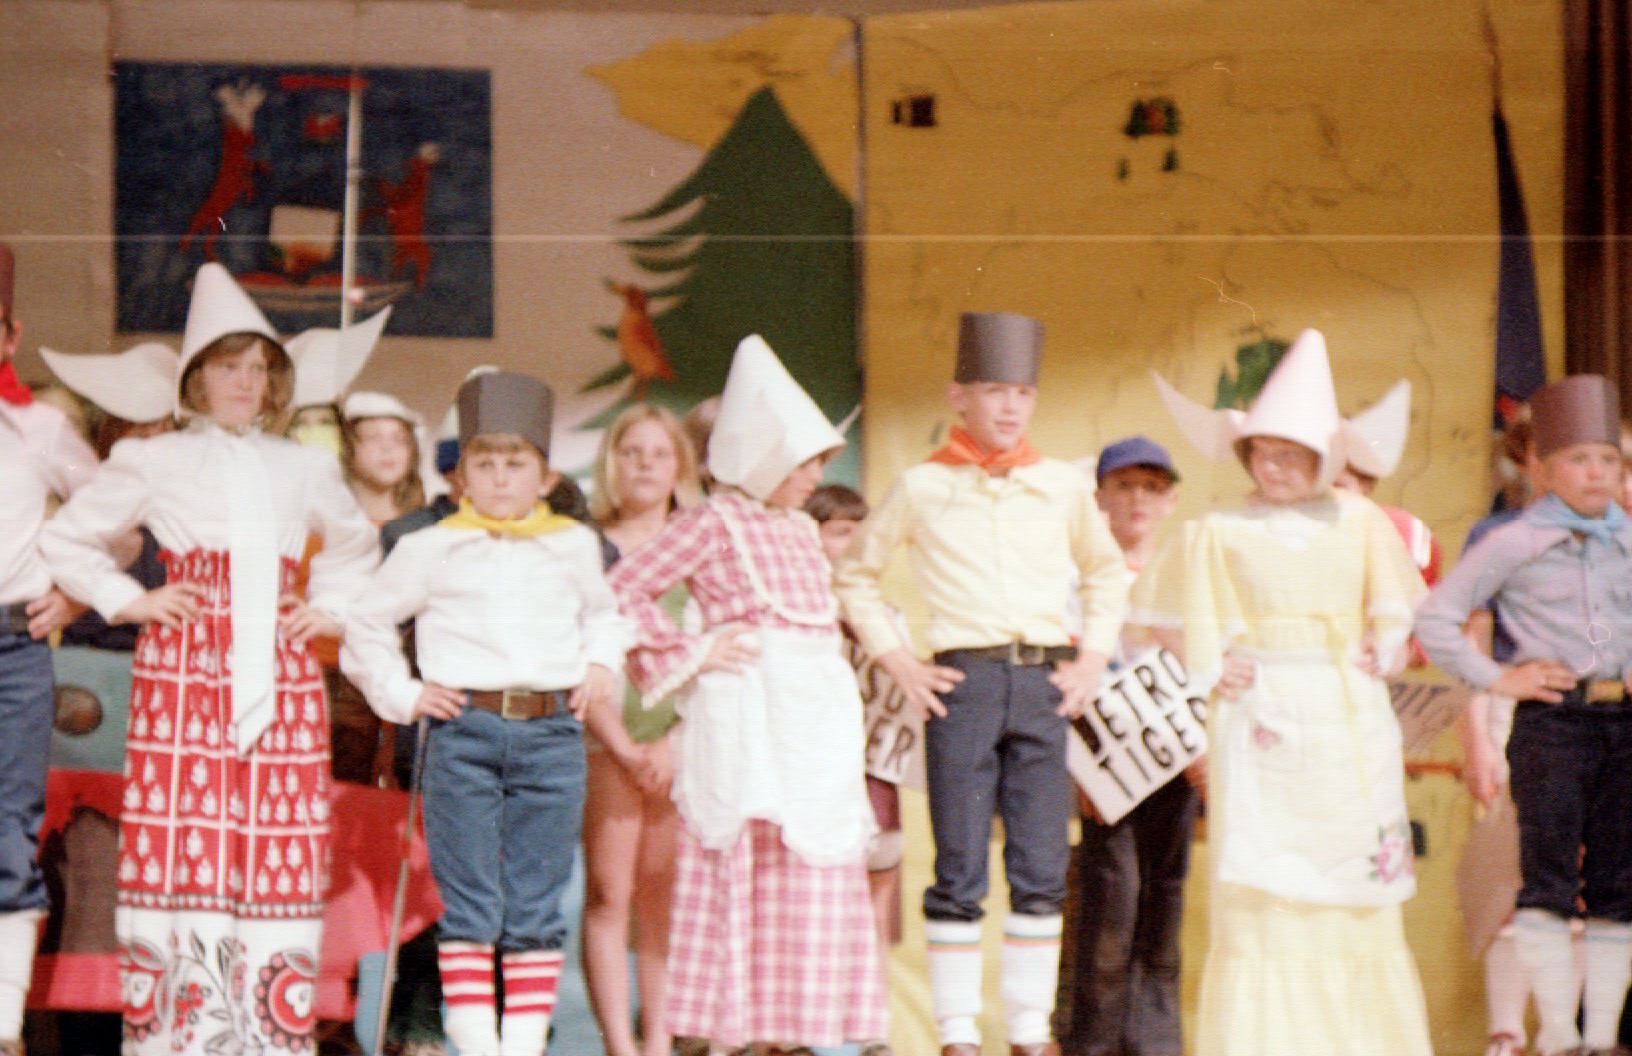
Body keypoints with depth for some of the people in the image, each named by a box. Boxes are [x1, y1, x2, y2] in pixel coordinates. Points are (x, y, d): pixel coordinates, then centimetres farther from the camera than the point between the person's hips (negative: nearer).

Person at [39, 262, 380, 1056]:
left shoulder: (303, 470, 20)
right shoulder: (152, 463, 12)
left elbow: (355, 545, 36)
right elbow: (66, 537, 15)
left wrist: (330, 606, 19)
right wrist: (126, 601, 3)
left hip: (278, 674, 3)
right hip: (184, 670, -3)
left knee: (281, 852, -4)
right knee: (178, 835, -10)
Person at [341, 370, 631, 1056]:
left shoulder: (575, 546, 15)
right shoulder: (430, 550, 9)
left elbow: (601, 612, 34)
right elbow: (367, 626, 18)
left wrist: (600, 663, 15)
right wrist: (400, 694, 7)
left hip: (551, 735, 2)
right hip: (464, 731, -2)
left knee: (535, 911, 2)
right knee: (470, 909, -4)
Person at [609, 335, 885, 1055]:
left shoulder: (801, 530, 18)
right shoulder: (713, 523, -5)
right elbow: (622, 587, -10)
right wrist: (690, 652, -10)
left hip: (819, 713, 8)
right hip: (746, 716, -8)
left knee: (816, 875, 6)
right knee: (742, 874, -6)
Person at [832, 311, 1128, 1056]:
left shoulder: (1062, 485, 10)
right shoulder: (921, 489, 4)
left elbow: (1104, 571, 25)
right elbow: (855, 575, 13)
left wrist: (1093, 657, 12)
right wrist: (896, 662, 3)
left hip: (1044, 684, 2)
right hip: (962, 681, -2)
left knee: (1042, 871, 3)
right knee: (959, 873, -1)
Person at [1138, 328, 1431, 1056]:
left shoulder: (1361, 523, 8)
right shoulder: (1219, 533, 2)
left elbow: (1396, 608, 20)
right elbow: (1159, 612, 10)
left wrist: (1390, 648, 1)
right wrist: (1208, 666, -2)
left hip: (1349, 722, 2)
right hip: (1262, 721, -2)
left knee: (1359, 893, 4)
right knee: (1264, 888, -6)